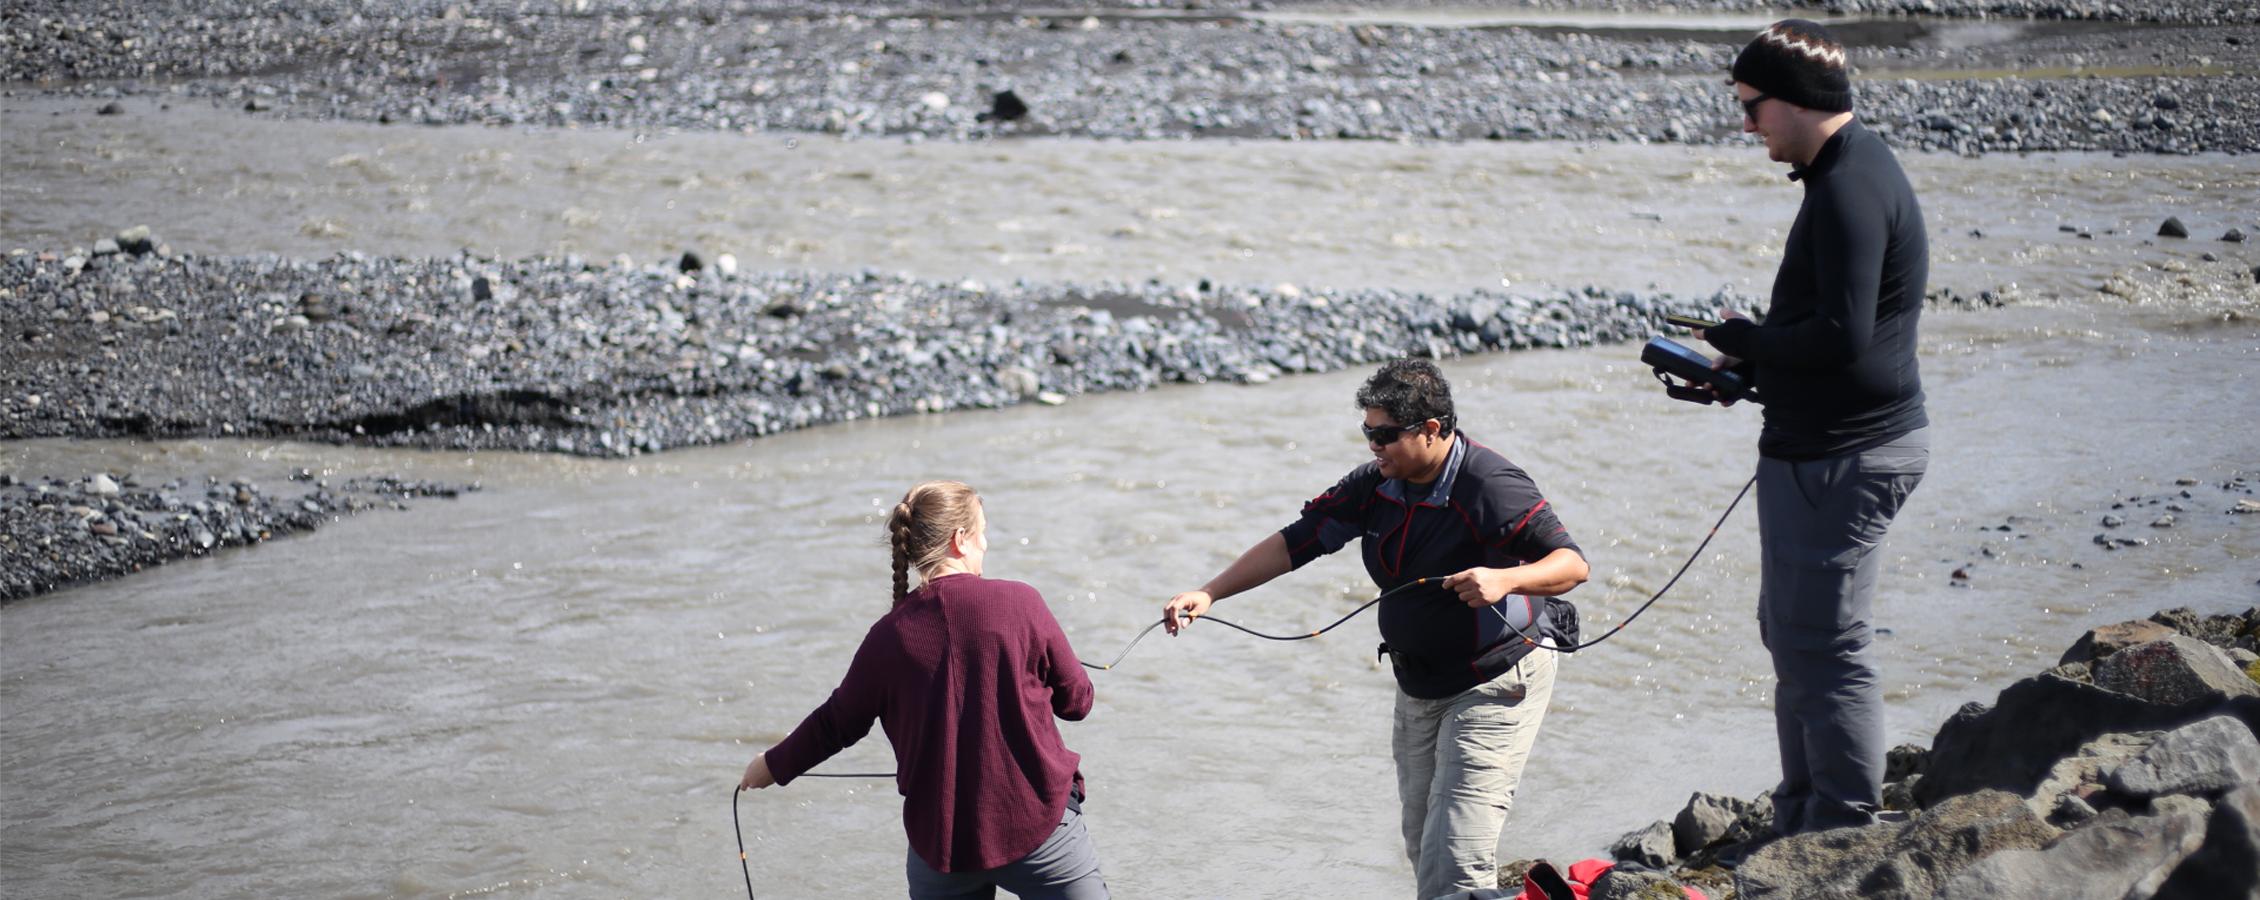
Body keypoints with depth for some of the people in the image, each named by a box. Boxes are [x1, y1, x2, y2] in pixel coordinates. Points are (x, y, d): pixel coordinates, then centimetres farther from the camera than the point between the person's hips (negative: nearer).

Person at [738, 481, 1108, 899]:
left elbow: (838, 723, 8)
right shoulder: (1020, 603, -8)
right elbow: (1076, 701, 1)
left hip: (940, 839, 3)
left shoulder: (890, 636, -3)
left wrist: (774, 765, 25)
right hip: (1038, 824, -3)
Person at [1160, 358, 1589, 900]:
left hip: (1496, 683, -8)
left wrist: (1504, 579, -43)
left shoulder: (1489, 486, -22)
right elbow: (1296, 542, 2)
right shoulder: (1376, 485, -1)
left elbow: (1573, 564, -23)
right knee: (1422, 846, 13)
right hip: (1419, 687, 8)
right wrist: (1208, 594, -7)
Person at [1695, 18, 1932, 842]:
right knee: (1792, 635, 19)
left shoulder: (1849, 190, -20)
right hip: (1818, 449, 11)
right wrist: (1746, 369, 11)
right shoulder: (1855, 170, 14)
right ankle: (1800, 828, 30)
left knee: (1824, 648, -6)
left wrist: (1744, 341, -12)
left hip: (1841, 458, -11)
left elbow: (1841, 335, -27)